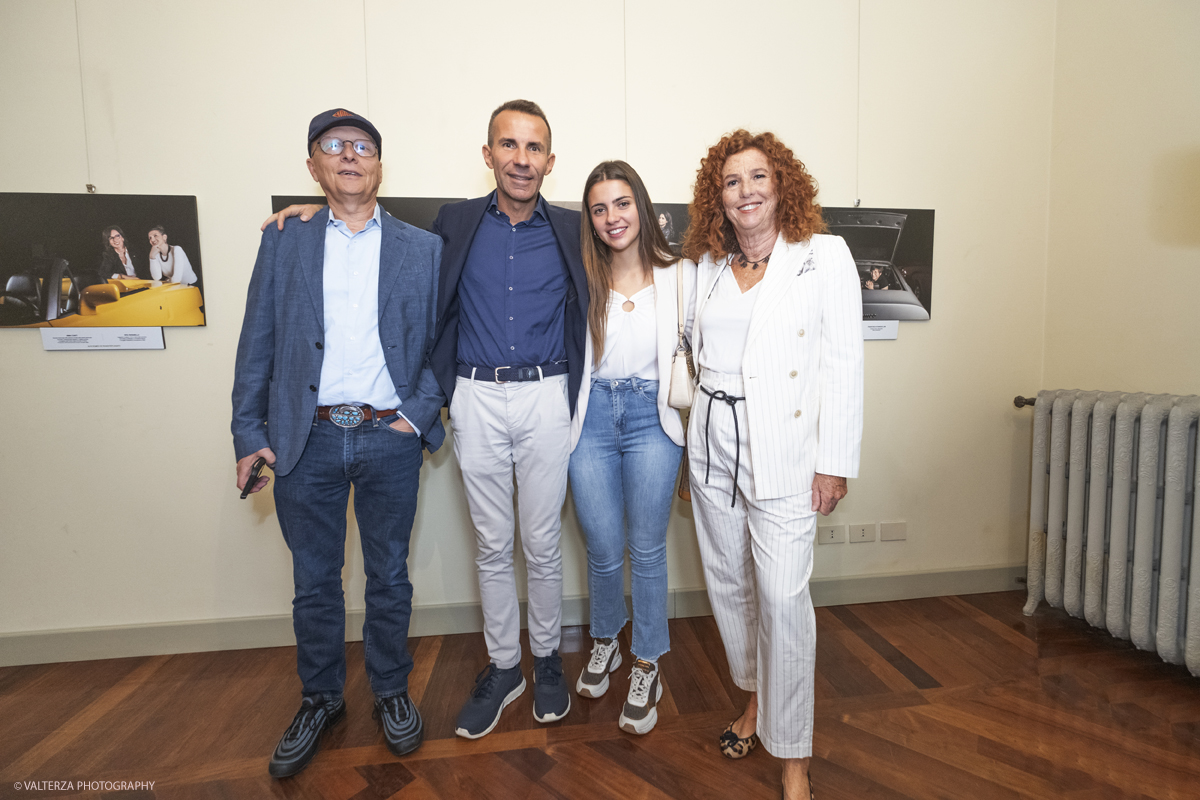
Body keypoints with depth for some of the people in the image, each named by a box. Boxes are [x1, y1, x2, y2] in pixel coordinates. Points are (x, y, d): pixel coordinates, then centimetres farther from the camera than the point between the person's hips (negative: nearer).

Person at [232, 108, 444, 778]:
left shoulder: (424, 248, 5)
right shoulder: (283, 242, 8)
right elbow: (258, 345, 6)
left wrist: (419, 414, -7)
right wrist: (249, 435, 2)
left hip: (389, 439, -1)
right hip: (306, 440, 1)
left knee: (389, 577, 12)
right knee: (315, 582, 14)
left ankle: (392, 692, 33)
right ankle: (321, 699, 36)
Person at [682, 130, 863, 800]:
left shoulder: (824, 256, -2)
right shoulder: (710, 265, 12)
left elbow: (843, 362, -7)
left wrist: (835, 462, -11)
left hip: (782, 448, -5)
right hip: (713, 442, 6)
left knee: (784, 596, -5)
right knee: (728, 584, 14)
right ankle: (757, 698, 39)